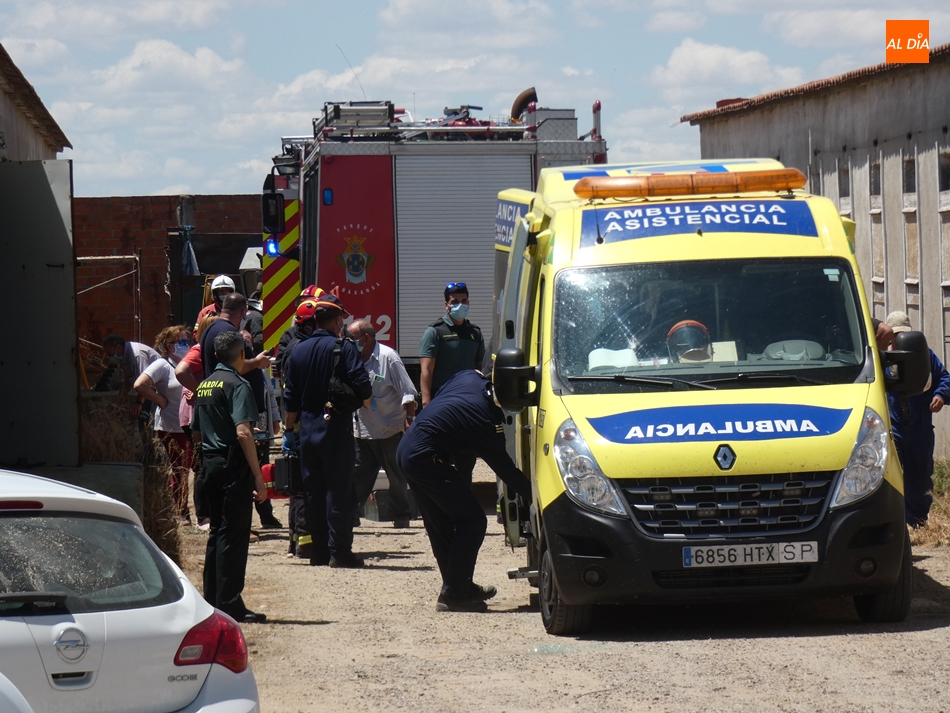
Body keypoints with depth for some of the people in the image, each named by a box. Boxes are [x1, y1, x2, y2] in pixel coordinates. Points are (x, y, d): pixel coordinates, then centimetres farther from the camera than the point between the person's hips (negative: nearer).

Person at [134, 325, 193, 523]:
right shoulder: (162, 365, -6)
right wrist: (161, 401, -12)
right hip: (171, 427, -6)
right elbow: (140, 385, -19)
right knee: (179, 471, -2)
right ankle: (181, 514, 7)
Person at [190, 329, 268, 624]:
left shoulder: (204, 385, 13)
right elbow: (243, 433, -20)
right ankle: (229, 604, -7)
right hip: (233, 465, -8)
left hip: (209, 464, 8)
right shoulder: (237, 384, -11)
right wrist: (258, 476, -20)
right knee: (234, 533, -6)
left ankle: (212, 600, 18)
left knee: (218, 530, 15)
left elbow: (196, 431, 20)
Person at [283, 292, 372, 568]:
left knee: (313, 490, 10)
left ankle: (319, 550, 12)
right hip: (336, 427, -5)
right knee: (339, 489, -2)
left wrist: (288, 430, 18)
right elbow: (363, 388, -15)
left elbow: (291, 398, 10)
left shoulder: (299, 350, 7)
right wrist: (366, 395, 8)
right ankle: (339, 550, -5)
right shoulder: (344, 348, -8)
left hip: (308, 428, 5)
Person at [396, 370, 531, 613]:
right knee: (472, 521, -4)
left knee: (440, 524, 19)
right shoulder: (486, 422, -15)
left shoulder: (469, 378, 4)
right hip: (425, 456, -9)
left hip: (406, 450, 9)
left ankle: (459, 586, 29)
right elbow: (506, 470, -5)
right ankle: (453, 595, -2)